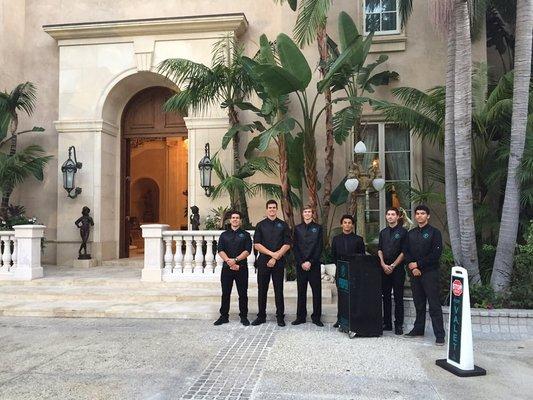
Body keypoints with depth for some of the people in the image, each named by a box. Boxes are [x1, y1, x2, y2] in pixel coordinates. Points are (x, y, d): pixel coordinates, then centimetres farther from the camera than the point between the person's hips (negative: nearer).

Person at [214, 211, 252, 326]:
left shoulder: (245, 235, 6)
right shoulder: (224, 235, 11)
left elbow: (247, 251, -5)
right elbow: (220, 250, 0)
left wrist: (235, 259, -16)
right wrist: (229, 261, -14)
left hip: (241, 267, -1)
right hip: (227, 268, 2)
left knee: (243, 293, 3)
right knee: (225, 293, 7)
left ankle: (243, 316, 13)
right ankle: (224, 316, 17)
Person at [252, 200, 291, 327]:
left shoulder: (283, 225, 7)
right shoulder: (260, 225, 8)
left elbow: (287, 245, 0)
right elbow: (256, 244, 0)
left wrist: (276, 257, -10)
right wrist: (271, 253, -11)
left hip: (279, 262, -1)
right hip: (263, 261, 1)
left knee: (279, 290, 3)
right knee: (262, 290, 5)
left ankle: (280, 316, 11)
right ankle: (261, 316, 15)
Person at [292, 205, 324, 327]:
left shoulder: (318, 228, 4)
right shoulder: (297, 229, 9)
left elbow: (319, 247, -2)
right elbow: (295, 247, 5)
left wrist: (310, 262, -10)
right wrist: (301, 262, -6)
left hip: (314, 264, -1)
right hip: (300, 264, 2)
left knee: (317, 291, 1)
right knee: (301, 291, 6)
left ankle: (316, 317, 9)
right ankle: (301, 317, 14)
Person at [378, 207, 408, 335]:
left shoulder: (403, 232, -2)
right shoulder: (383, 232, 14)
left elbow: (403, 252, -6)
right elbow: (379, 249, 11)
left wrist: (393, 266, -10)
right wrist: (383, 264, -4)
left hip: (397, 268, -5)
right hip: (385, 269, 5)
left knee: (398, 298, 0)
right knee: (386, 297, 9)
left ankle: (398, 325, 7)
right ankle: (387, 323, 17)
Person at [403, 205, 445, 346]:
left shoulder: (434, 232, -3)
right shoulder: (411, 233, 13)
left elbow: (436, 254, -11)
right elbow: (406, 252, 10)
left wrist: (418, 264, -10)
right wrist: (412, 266, -6)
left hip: (429, 272, -5)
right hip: (414, 272, 5)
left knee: (434, 305, -5)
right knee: (418, 303, 14)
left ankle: (439, 335, -1)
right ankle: (418, 329, 24)